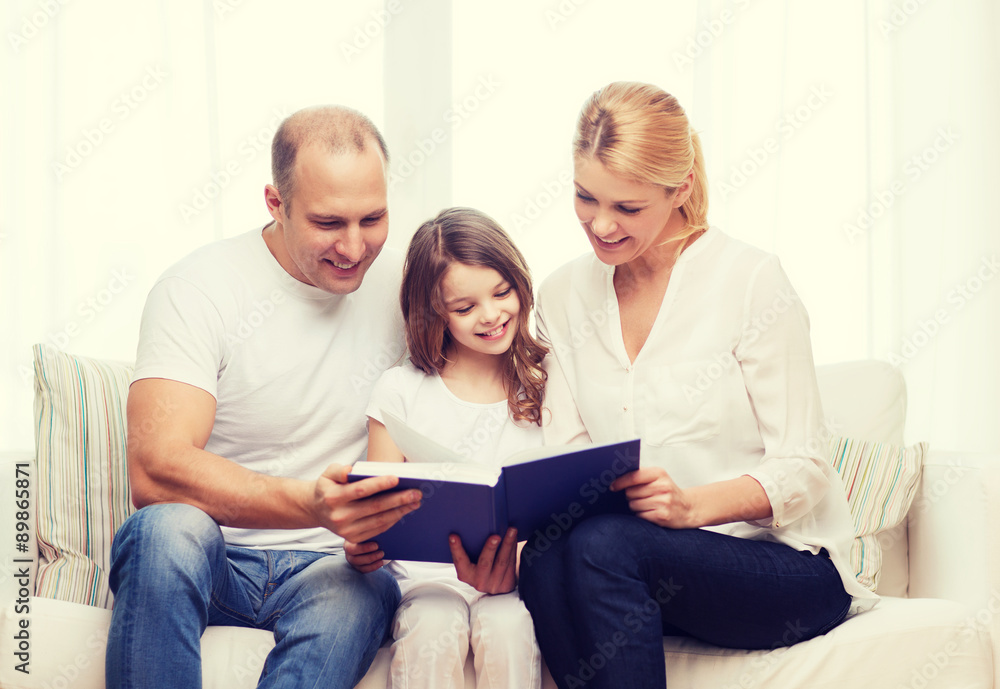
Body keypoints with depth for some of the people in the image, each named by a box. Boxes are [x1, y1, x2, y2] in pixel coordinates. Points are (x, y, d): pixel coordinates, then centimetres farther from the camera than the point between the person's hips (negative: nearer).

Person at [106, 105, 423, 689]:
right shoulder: (198, 289, -9)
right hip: (209, 555, -2)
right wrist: (311, 506, -39)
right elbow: (155, 471, -23)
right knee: (169, 528, -36)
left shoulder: (403, 291, 4)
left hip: (330, 566, 2)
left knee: (364, 594, -34)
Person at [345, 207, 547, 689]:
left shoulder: (543, 388, 7)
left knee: (506, 631, -31)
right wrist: (362, 549, -19)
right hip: (426, 573, 0)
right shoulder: (401, 390, 7)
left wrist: (513, 567, -21)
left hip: (515, 575, 0)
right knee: (433, 634, -31)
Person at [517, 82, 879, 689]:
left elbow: (800, 471, -9)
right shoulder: (564, 297, 9)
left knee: (601, 545, -33)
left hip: (788, 568, -4)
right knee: (543, 562, -31)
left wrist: (691, 504, -28)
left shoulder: (751, 281, -8)